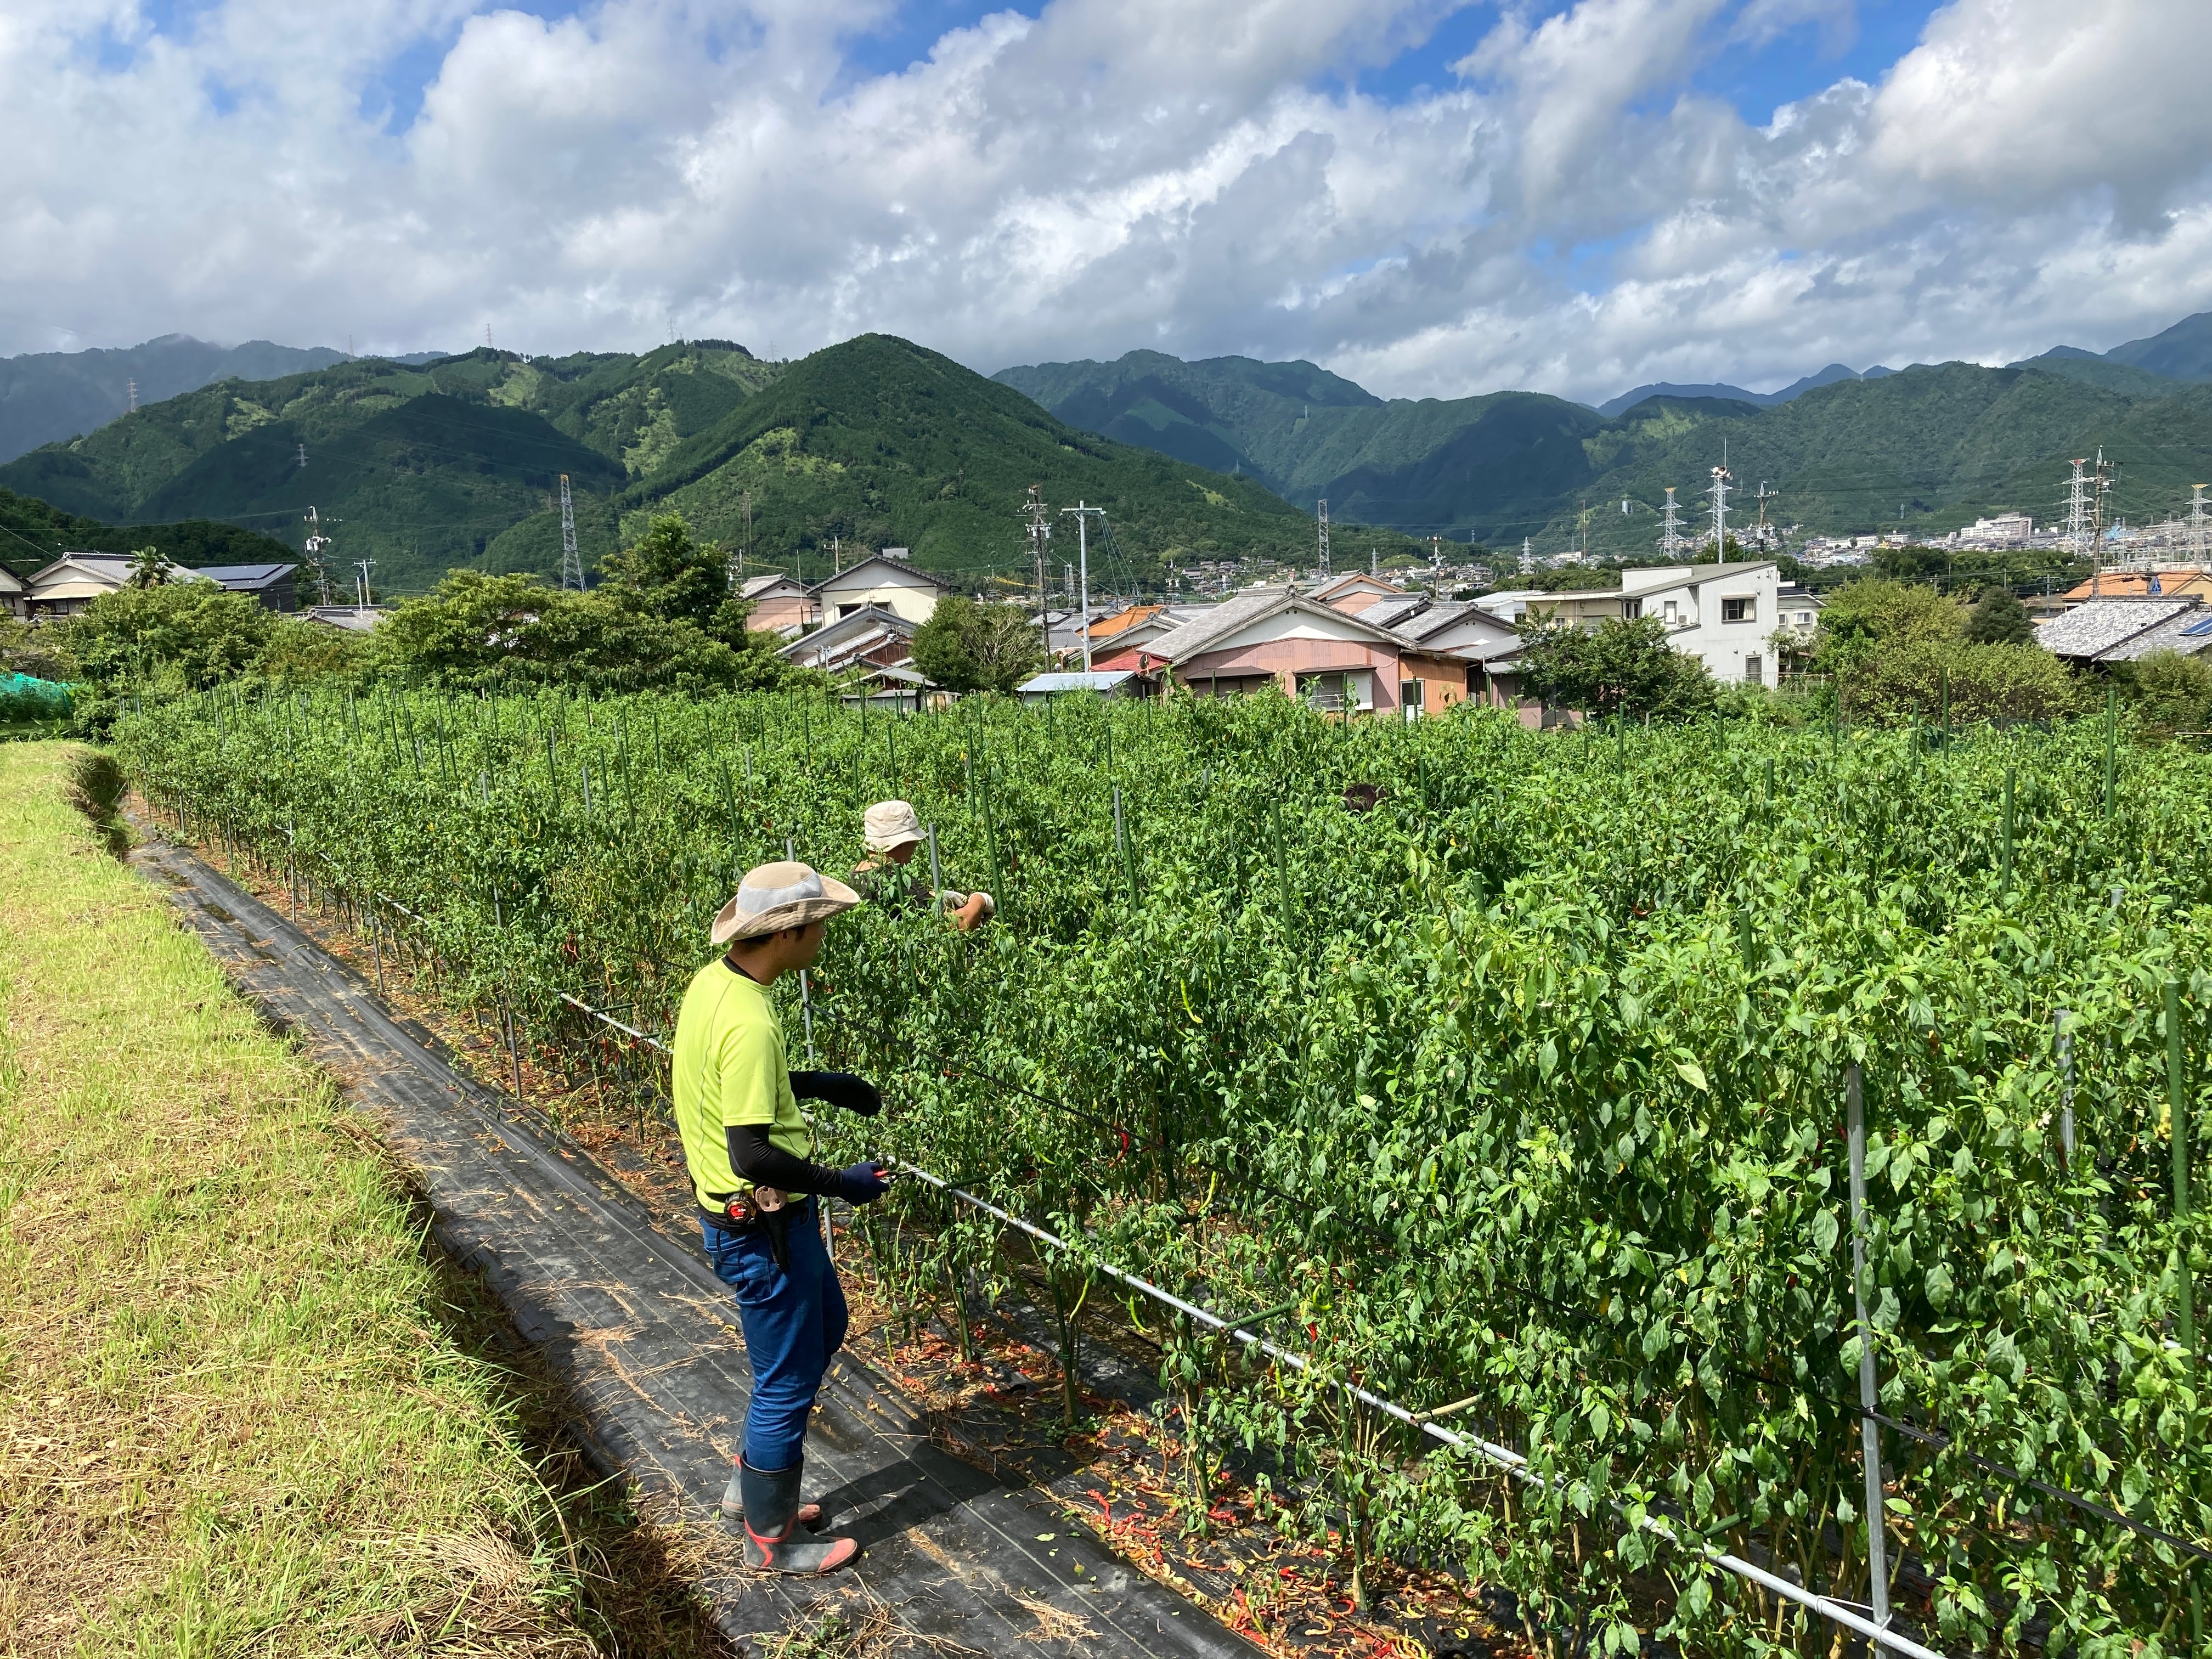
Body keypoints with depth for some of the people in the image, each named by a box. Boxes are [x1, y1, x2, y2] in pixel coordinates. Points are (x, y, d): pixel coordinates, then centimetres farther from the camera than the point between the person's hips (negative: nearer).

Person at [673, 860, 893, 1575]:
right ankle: (771, 1538, 28)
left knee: (824, 1327, 27)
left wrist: (820, 1083, 10)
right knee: (787, 1380, 8)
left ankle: (751, 1486, 39)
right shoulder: (748, 1023, -30)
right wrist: (841, 1184, -18)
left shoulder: (714, 980, 0)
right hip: (761, 1226, -10)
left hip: (746, 1212, 10)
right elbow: (753, 1154, -30)